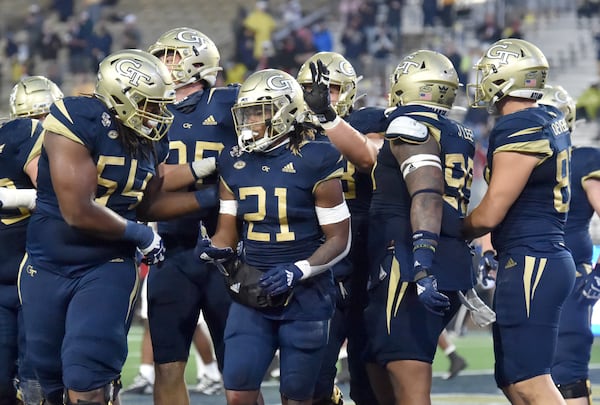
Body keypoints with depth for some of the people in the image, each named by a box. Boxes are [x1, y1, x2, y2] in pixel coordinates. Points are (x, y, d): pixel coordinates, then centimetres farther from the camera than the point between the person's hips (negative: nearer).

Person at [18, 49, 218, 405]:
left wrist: (209, 197, 5)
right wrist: (141, 235, -10)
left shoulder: (152, 139, 1)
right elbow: (79, 213, -23)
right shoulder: (78, 123, -20)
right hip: (47, 266, -2)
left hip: (107, 268, 3)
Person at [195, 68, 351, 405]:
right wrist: (216, 249, -15)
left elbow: (339, 240, -8)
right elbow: (227, 232, 9)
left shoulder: (314, 163, -11)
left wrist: (297, 272, -22)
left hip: (305, 297, -4)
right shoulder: (235, 165, 5)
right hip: (252, 295, 4)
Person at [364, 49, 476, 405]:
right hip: (452, 270, 9)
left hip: (409, 267, -9)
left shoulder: (410, 126, -7)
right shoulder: (460, 138, 19)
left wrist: (422, 267, -26)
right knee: (380, 368, 19)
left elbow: (426, 197, -20)